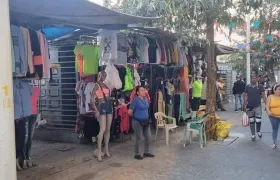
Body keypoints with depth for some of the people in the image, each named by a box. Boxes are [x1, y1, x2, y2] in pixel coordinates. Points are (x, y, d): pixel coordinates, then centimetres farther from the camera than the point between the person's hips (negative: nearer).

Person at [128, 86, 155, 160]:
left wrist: (146, 116, 13)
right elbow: (129, 112, -15)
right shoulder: (135, 100, -15)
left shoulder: (146, 99, 6)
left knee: (148, 137, 11)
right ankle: (137, 154, 16)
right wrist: (135, 116, 0)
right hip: (138, 122, -7)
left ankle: (146, 152, 27)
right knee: (138, 138, 3)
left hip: (146, 121, 7)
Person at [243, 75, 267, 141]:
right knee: (251, 121, 8)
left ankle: (258, 131, 23)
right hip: (249, 107, 1)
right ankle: (253, 135, 19)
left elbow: (263, 96, -2)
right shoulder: (247, 87, 2)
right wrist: (244, 105, -3)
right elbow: (245, 96, 3)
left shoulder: (260, 86, -1)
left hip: (258, 106, -1)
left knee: (258, 120, -7)